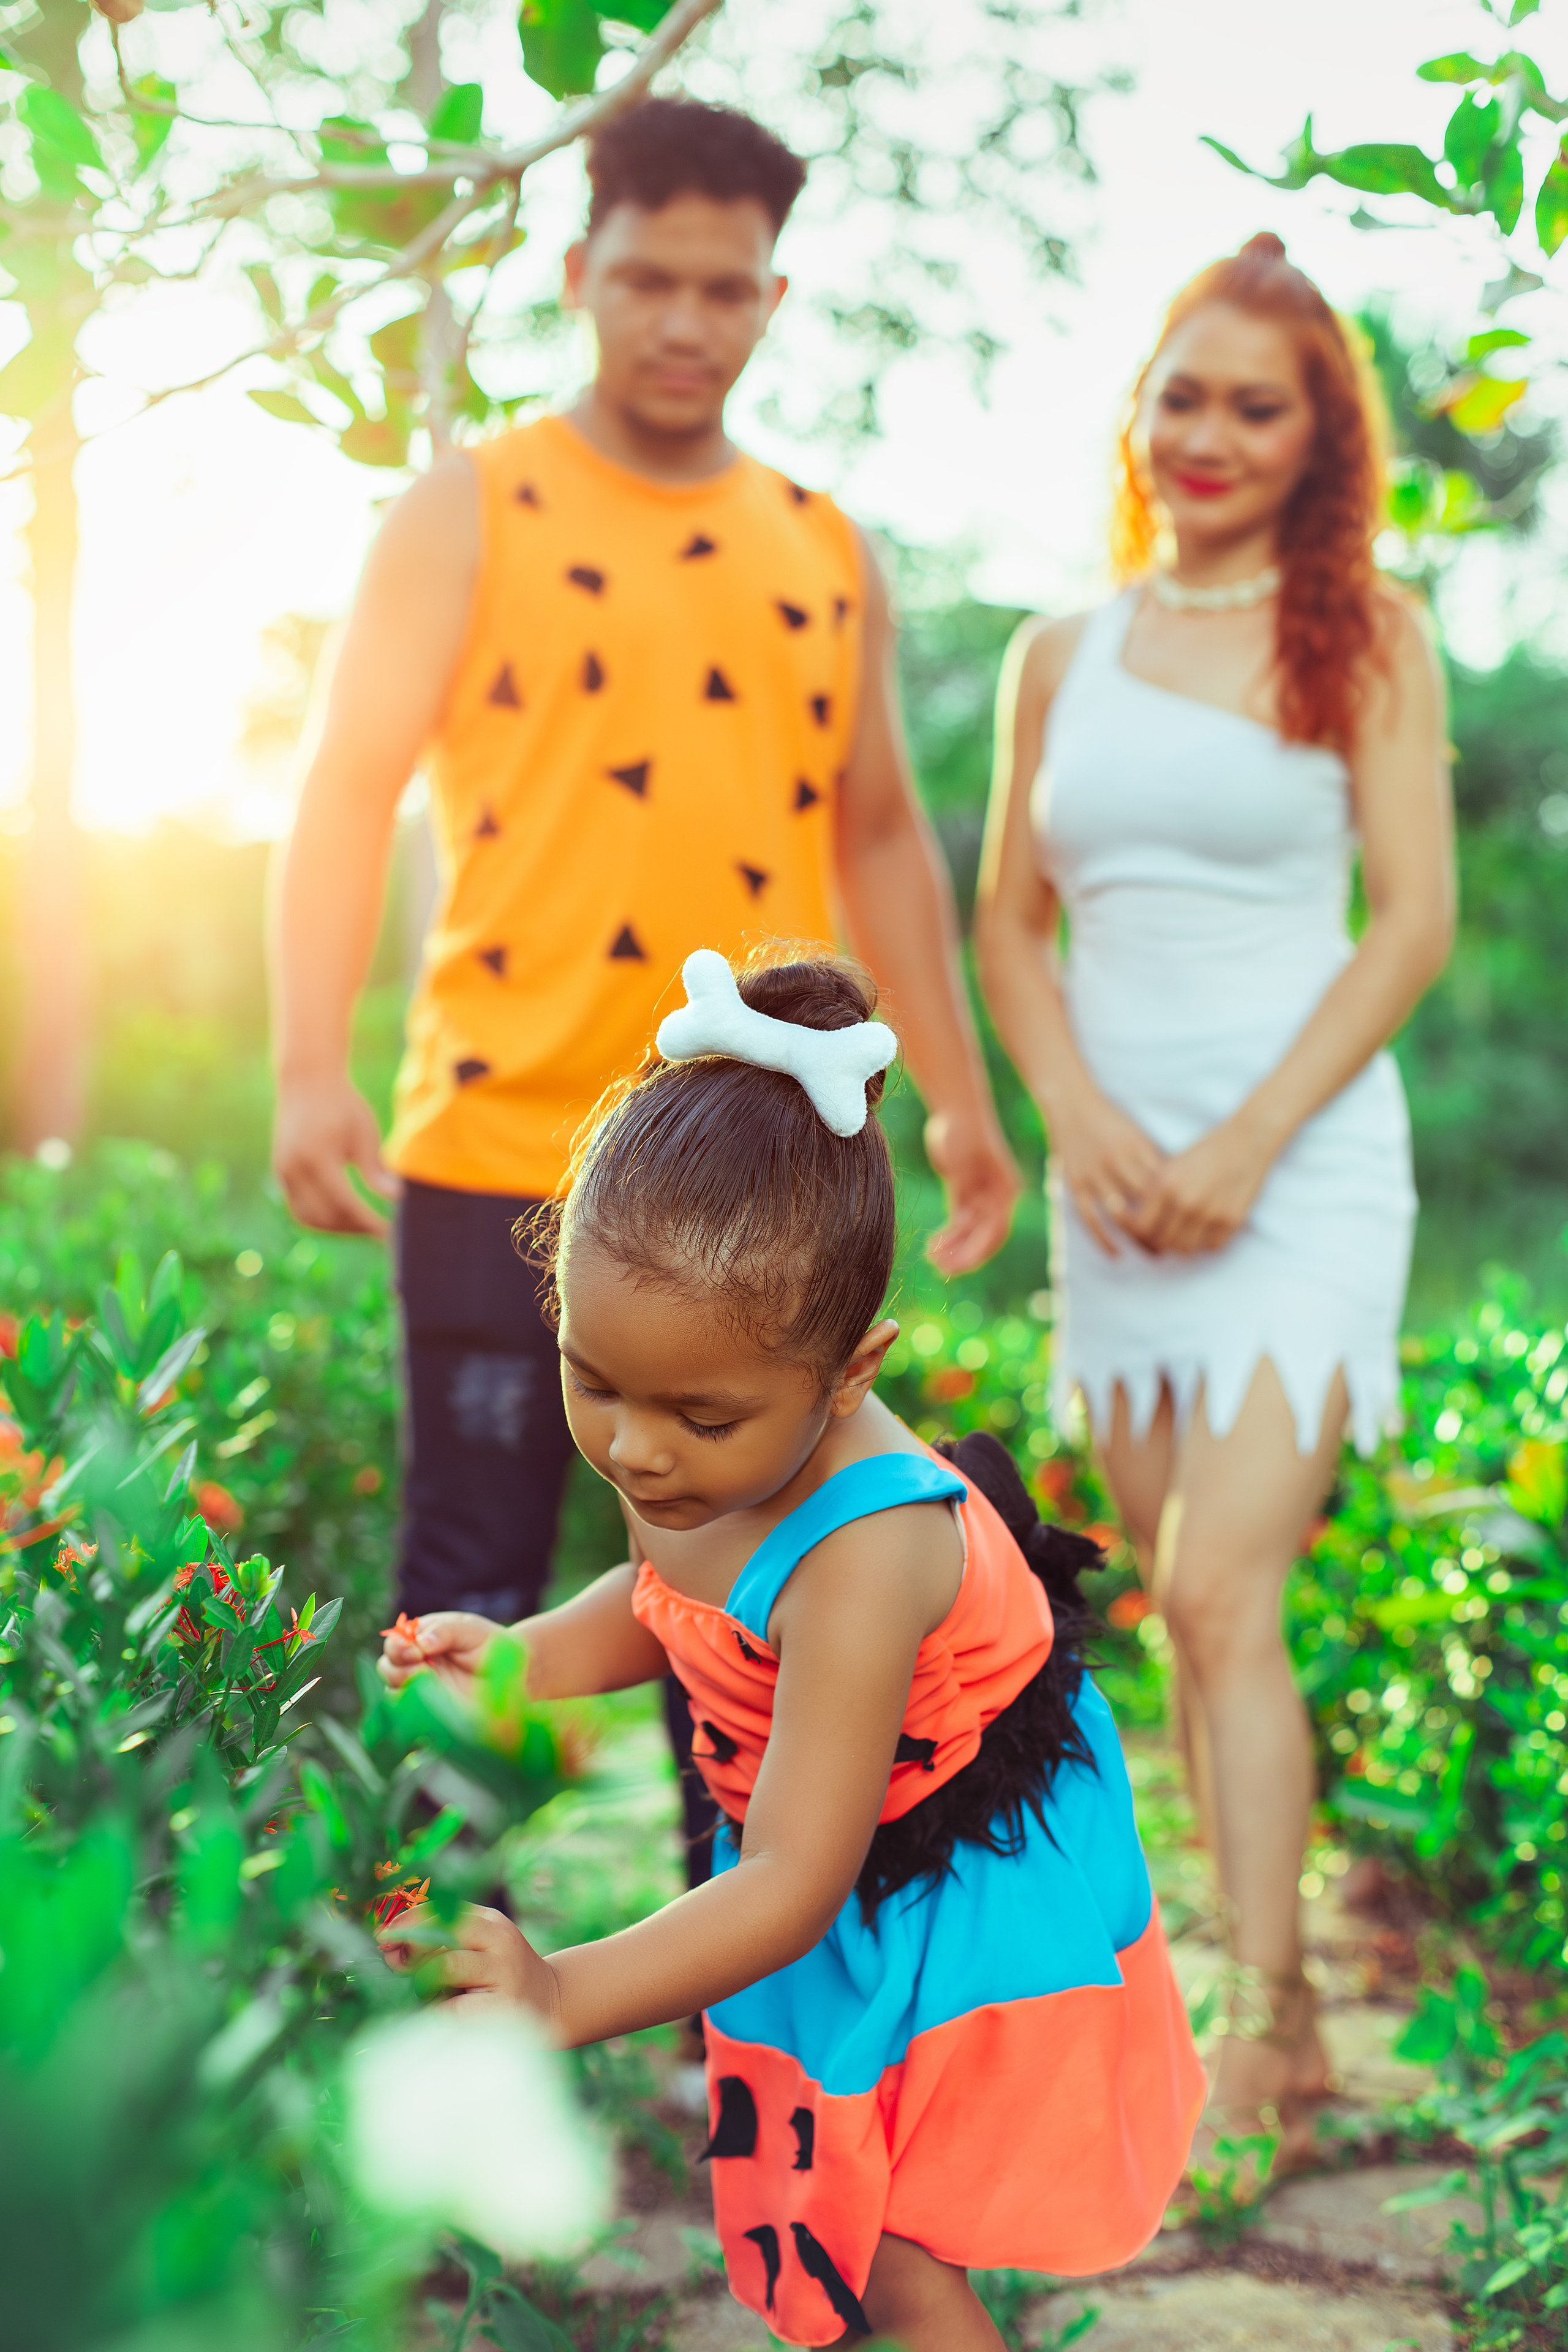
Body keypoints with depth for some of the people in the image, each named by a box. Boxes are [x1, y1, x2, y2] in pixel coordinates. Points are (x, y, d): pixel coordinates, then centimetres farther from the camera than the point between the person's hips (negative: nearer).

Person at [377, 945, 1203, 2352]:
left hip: (952, 1905, -7)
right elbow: (671, 1598, 9)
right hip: (839, 1866, 8)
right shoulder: (706, 1459, -16)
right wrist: (521, 1658, -9)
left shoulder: (860, 1562, -40)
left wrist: (568, 1996, -47)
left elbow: (793, 1883, -38)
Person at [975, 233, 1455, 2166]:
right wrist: (1079, 1113, -5)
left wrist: (1247, 1143, -12)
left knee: (1220, 1594, -15)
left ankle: (1260, 2028, -8)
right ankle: (1283, 2018, 15)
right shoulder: (1059, 656, 12)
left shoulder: (1365, 641, 2)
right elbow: (1009, 922, 13)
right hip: (1117, 1178, 4)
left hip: (1302, 1169, -4)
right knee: (1185, 1608, 6)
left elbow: (1413, 919, -4)